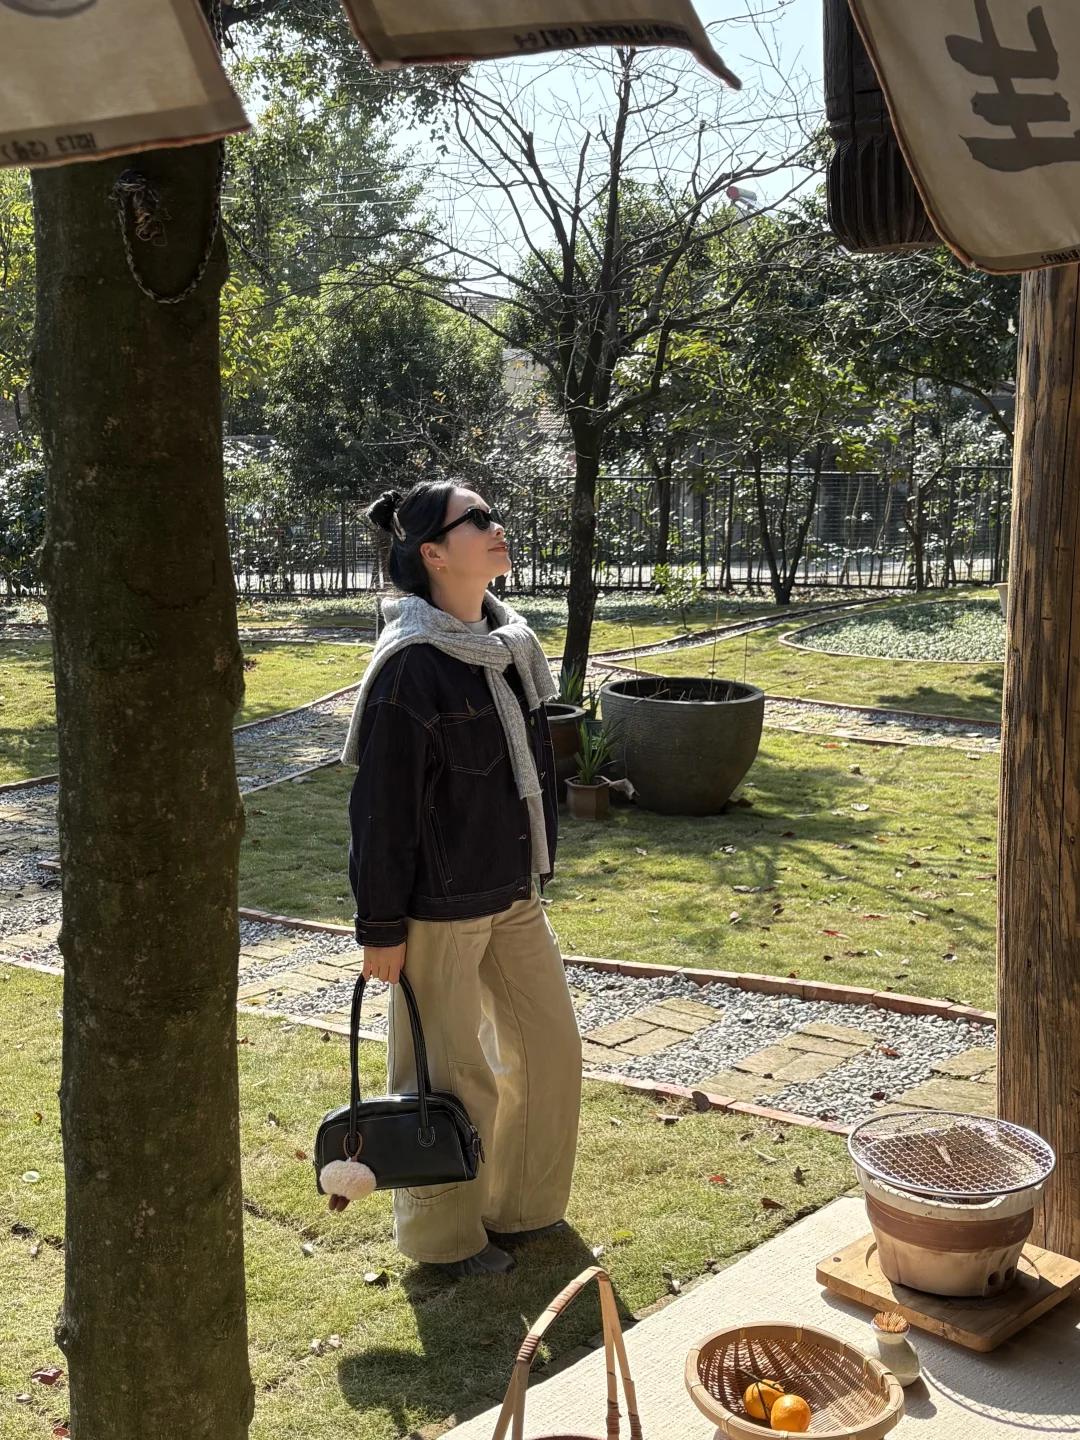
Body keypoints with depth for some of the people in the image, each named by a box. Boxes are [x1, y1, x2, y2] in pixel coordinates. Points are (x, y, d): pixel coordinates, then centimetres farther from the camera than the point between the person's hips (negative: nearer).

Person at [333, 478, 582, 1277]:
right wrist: (381, 926, -14)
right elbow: (382, 806, -17)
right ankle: (442, 1235, 28)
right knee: (452, 1077, 6)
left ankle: (523, 1207, 36)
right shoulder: (409, 667, -20)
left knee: (551, 1045, 15)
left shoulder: (510, 643, 5)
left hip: (514, 893, 8)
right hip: (440, 910, -8)